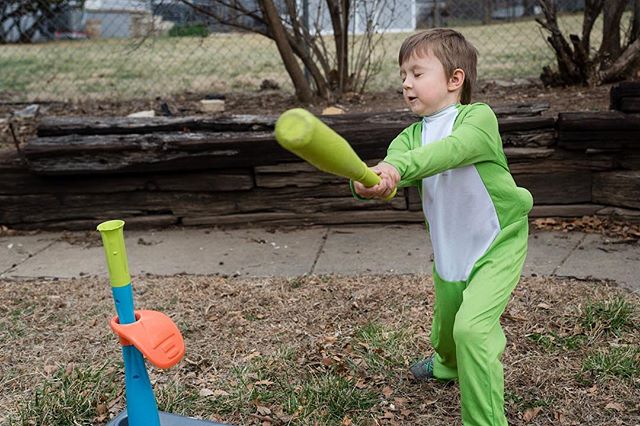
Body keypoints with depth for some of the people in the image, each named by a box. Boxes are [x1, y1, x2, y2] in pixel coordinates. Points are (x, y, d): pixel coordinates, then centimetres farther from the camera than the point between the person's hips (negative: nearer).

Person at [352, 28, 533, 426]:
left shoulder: (479, 117, -16)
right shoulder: (410, 136, -1)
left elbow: (452, 149, -38)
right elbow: (393, 165, -21)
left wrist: (397, 166, -54)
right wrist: (368, 182, -45)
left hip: (497, 244, -6)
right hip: (448, 251, 6)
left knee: (472, 327, -22)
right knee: (446, 326, 22)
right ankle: (447, 364, 58)